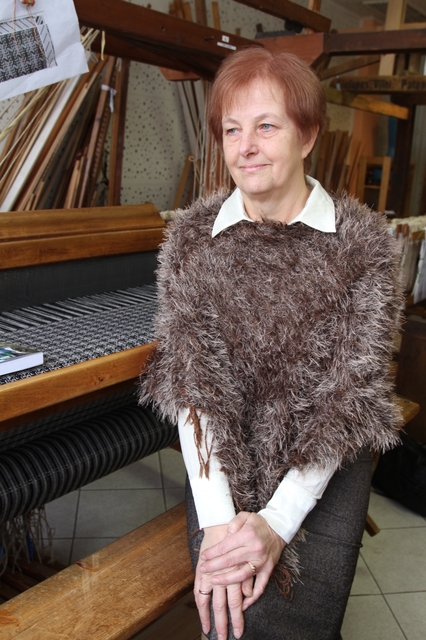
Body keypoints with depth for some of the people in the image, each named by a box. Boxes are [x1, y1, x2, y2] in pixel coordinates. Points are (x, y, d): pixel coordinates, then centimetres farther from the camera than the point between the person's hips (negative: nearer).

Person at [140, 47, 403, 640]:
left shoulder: (364, 240, -8)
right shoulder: (190, 238, -4)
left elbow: (352, 390, -11)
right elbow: (191, 383, -10)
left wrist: (278, 520, -19)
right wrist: (217, 520, -20)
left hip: (326, 471, 0)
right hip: (222, 466, 1)